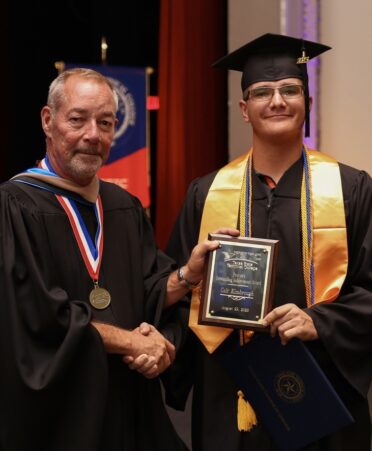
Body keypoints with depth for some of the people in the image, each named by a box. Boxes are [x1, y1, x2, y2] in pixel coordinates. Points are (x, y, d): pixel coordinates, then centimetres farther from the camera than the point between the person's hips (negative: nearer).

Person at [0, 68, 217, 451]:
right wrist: (129, 340, -15)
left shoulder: (125, 208, 8)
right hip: (55, 411, -6)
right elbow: (36, 315, -22)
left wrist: (188, 275, -13)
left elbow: (148, 295, 7)